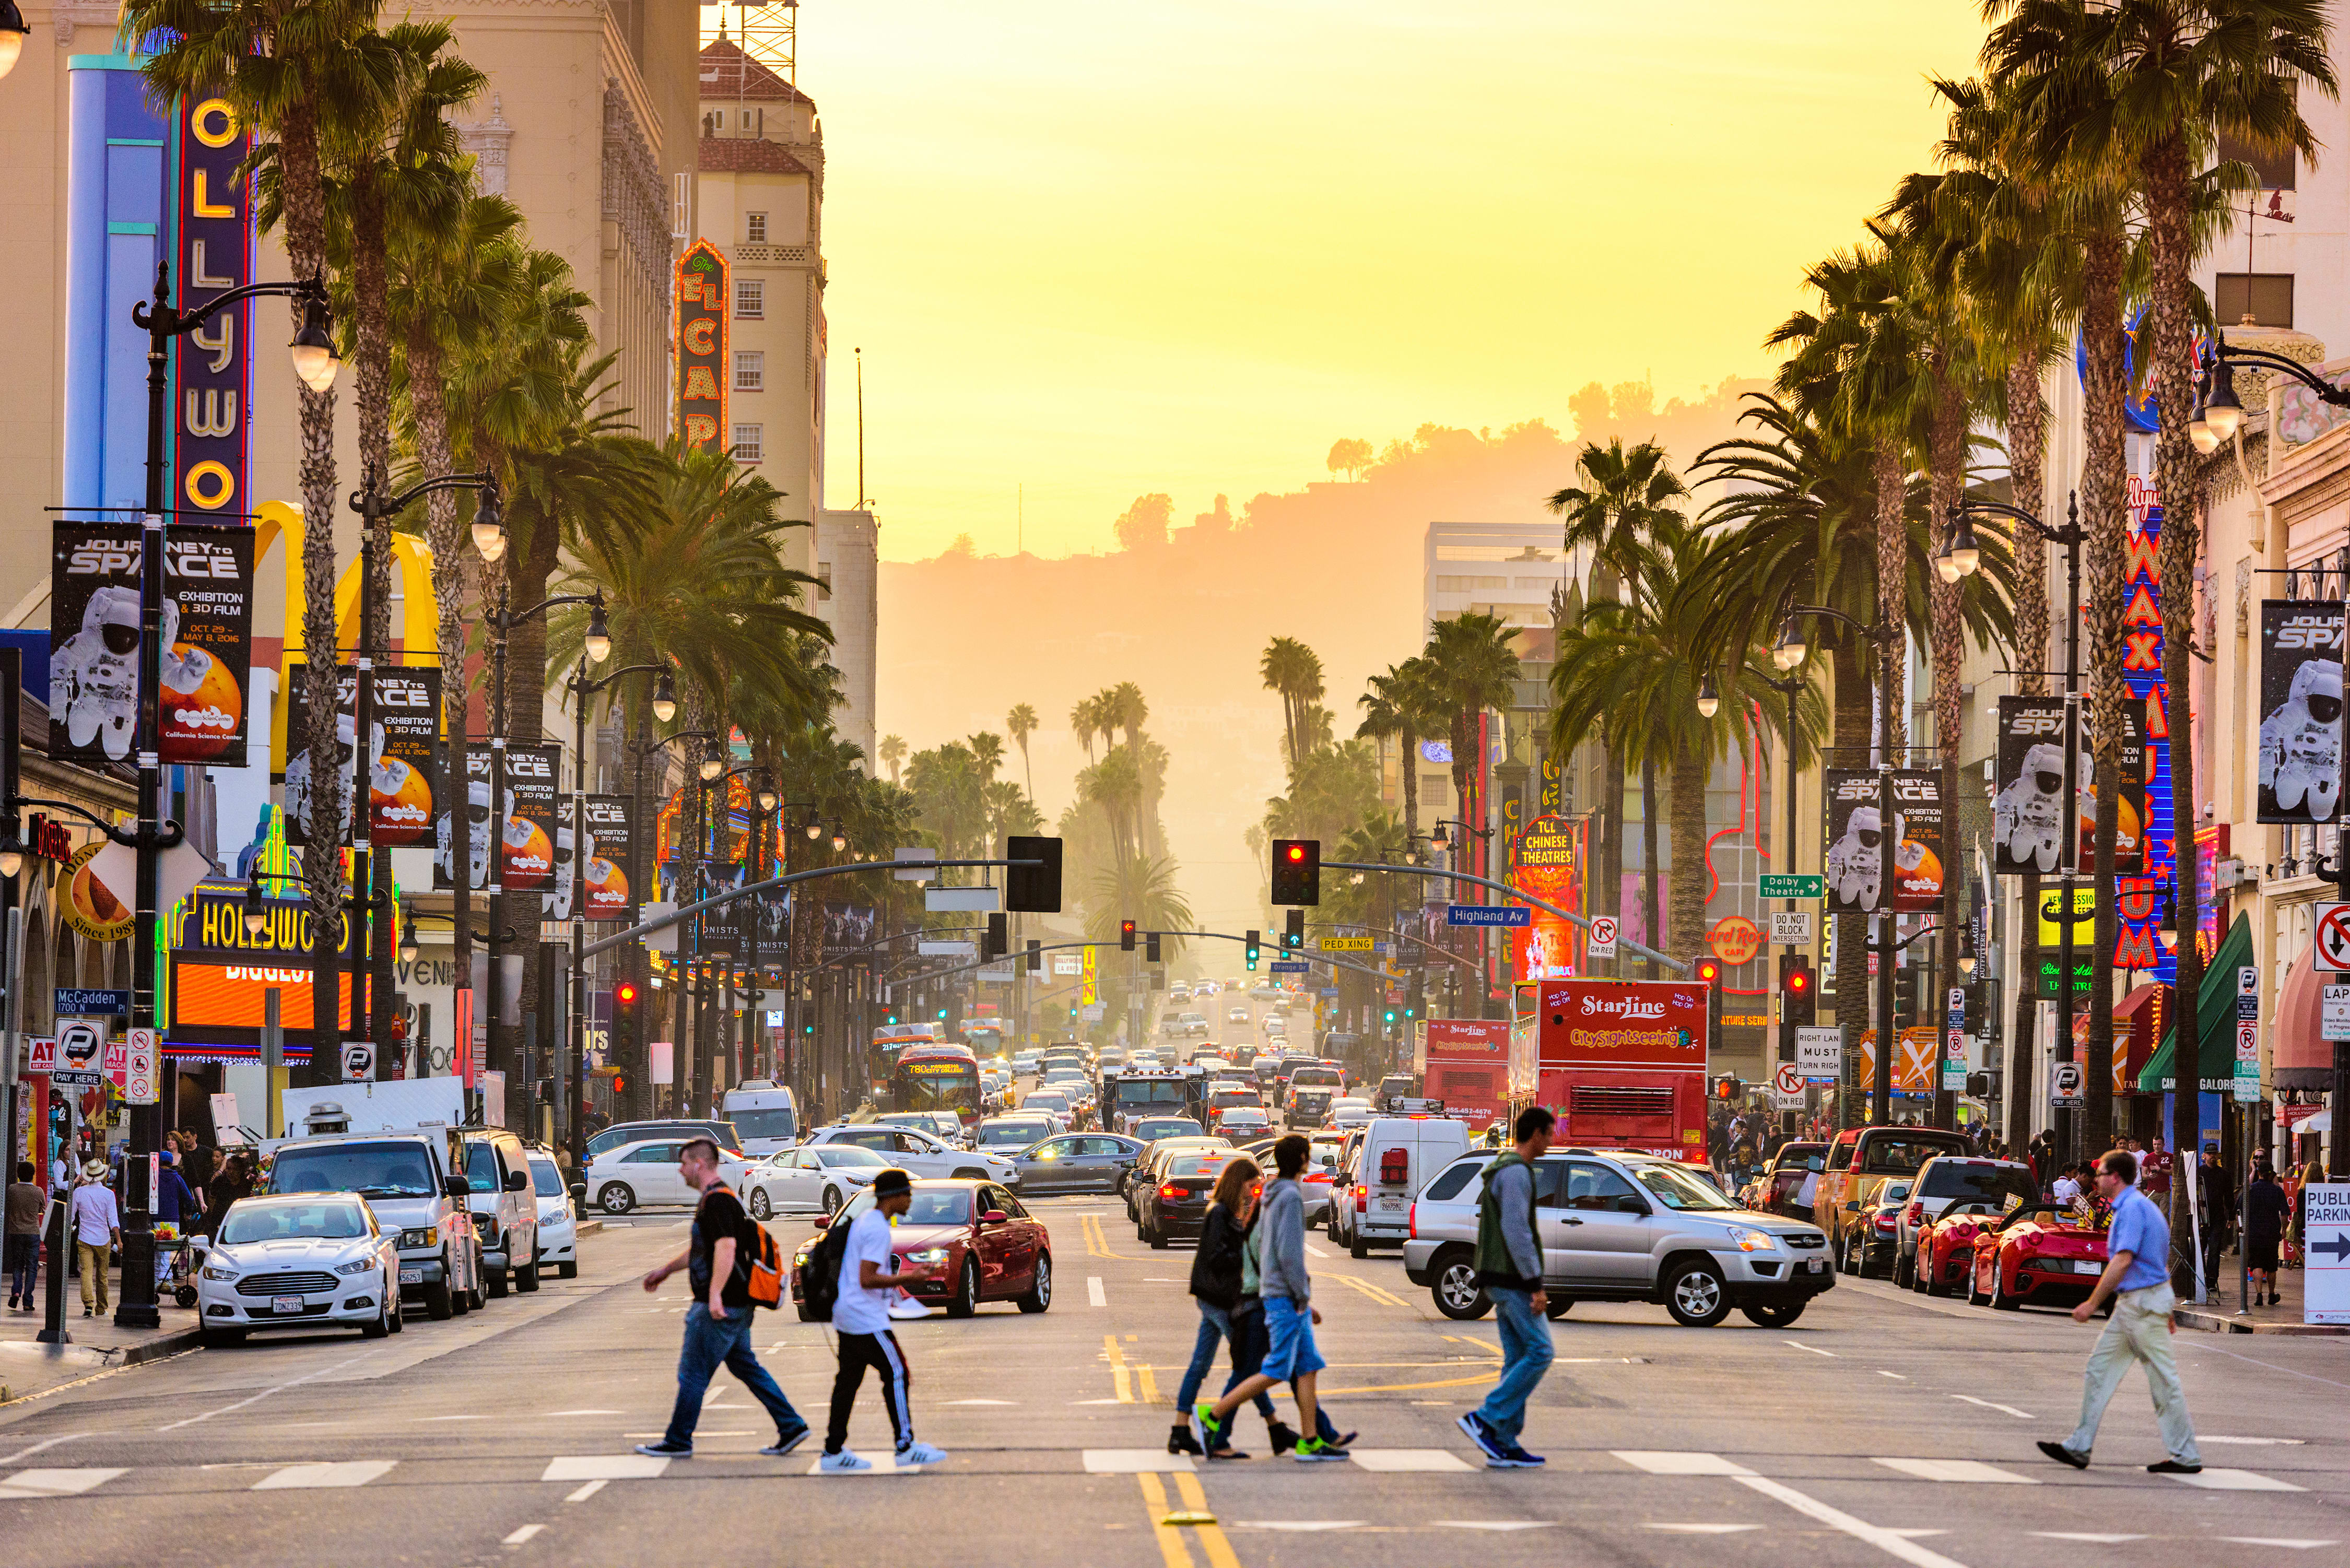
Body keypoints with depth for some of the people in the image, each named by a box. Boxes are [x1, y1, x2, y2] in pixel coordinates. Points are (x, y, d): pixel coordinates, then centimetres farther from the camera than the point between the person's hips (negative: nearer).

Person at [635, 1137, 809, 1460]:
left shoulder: (717, 1200, -16)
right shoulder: (714, 1198, 18)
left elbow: (726, 1247, -28)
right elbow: (701, 1249, 31)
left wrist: (715, 1294, -34)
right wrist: (666, 1270, 37)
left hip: (718, 1308, -10)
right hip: (738, 1306, 10)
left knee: (692, 1373, -1)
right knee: (746, 1367, 13)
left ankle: (678, 1441, 7)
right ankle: (791, 1427, 10)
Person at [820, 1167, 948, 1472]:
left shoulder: (865, 1221, 15)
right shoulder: (877, 1229, -17)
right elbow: (867, 1279, -22)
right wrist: (910, 1278, -17)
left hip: (846, 1317, 10)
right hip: (867, 1320, -10)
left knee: (848, 1380, 10)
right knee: (896, 1374, -3)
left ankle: (834, 1452, 10)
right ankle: (906, 1447, 0)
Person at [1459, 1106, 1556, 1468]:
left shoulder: (1501, 1171, 18)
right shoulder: (1516, 1173, -15)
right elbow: (1516, 1232, -22)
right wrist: (1536, 1285, -20)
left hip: (1501, 1279, 10)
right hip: (1514, 1279, -10)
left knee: (1517, 1359, 8)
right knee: (1539, 1353, -9)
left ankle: (1503, 1445, 5)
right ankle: (1485, 1419, -11)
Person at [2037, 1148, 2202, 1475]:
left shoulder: (2133, 1208, -16)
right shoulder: (2136, 1206, 17)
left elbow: (2122, 1261, -22)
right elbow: (2161, 1263, 22)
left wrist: (2092, 1304, -20)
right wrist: (2166, 1313, 25)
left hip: (2143, 1301, -11)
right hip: (2131, 1303, 11)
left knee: (2164, 1380, -4)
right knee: (2099, 1369, 8)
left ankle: (2186, 1457, 2)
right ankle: (2079, 1448, 9)